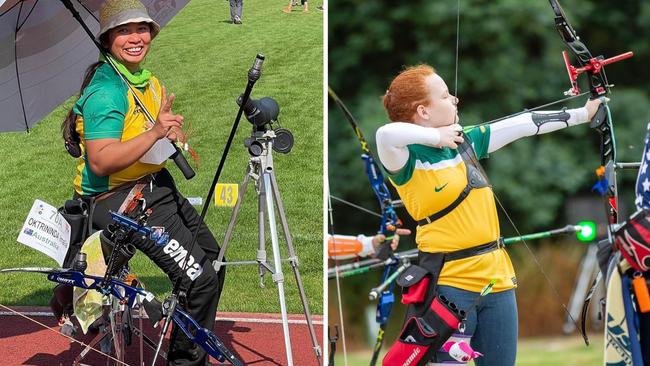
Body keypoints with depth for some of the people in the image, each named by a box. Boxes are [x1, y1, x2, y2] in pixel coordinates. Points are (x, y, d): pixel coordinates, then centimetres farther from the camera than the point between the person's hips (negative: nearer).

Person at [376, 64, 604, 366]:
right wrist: (435, 137, -18)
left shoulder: (466, 141, 8)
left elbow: (523, 125, 15)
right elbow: (387, 134, -35)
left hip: (497, 280, 7)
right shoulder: (409, 158, -12)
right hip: (449, 285, -7)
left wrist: (582, 114, 21)